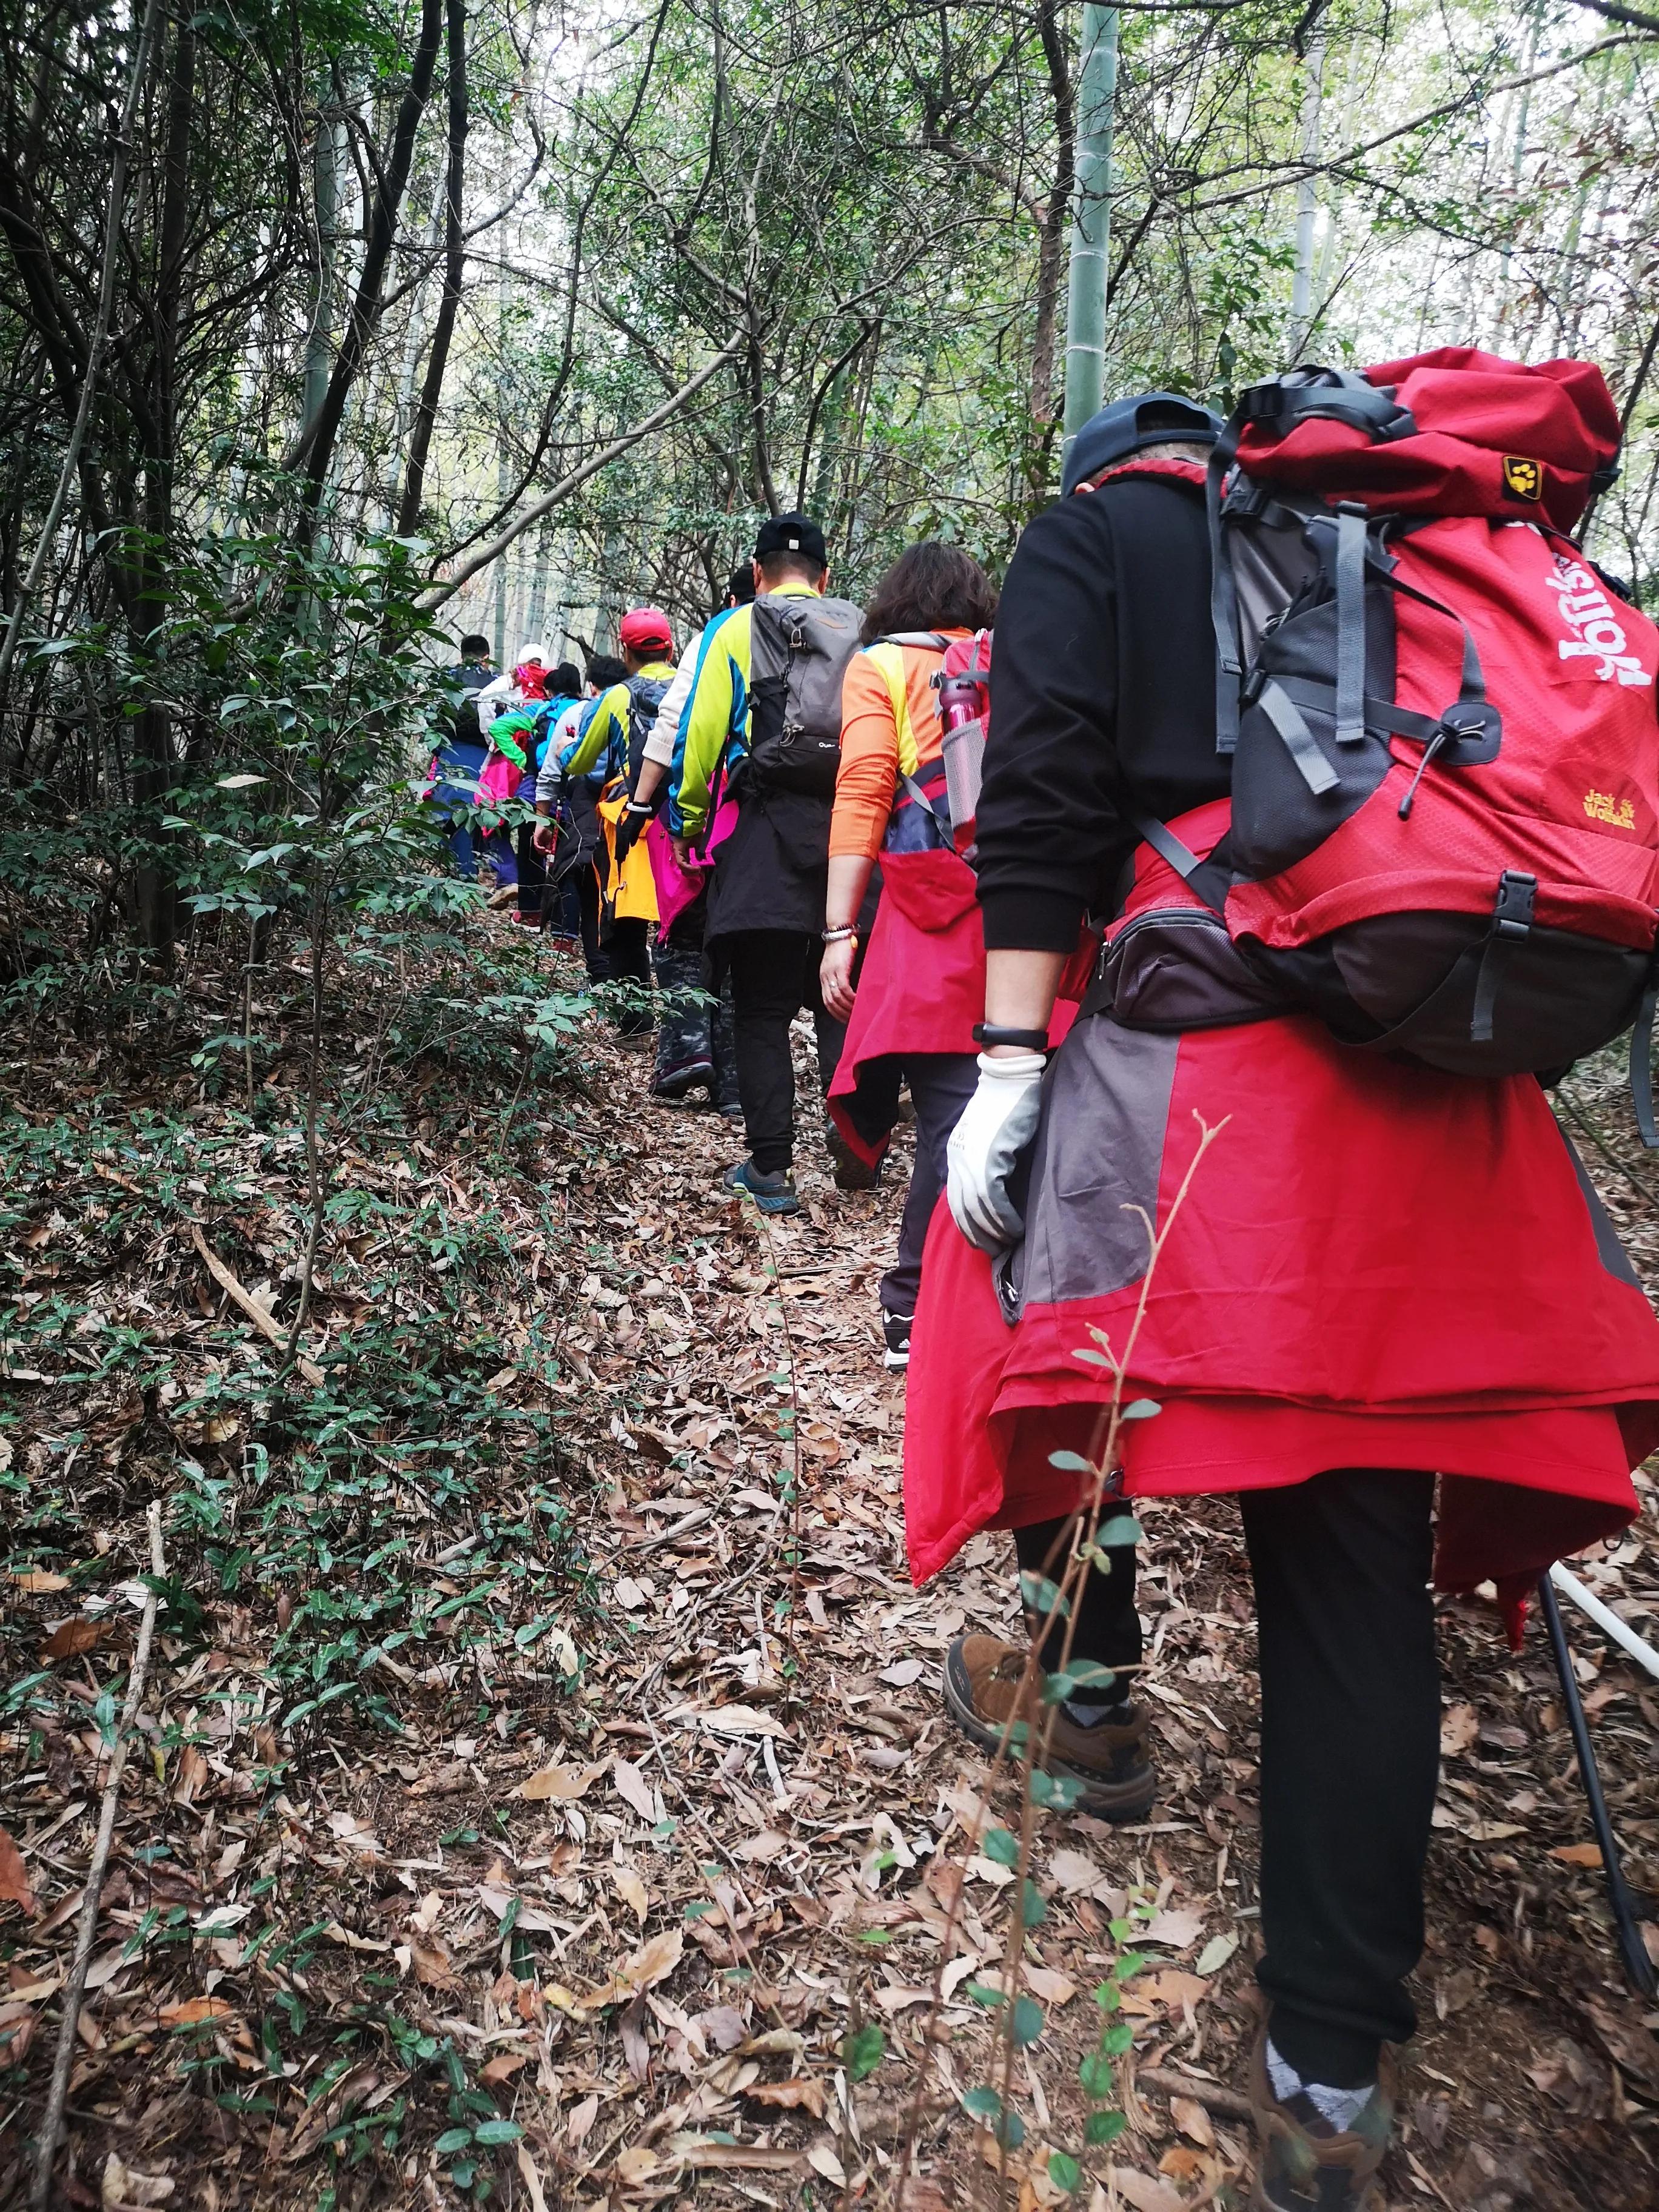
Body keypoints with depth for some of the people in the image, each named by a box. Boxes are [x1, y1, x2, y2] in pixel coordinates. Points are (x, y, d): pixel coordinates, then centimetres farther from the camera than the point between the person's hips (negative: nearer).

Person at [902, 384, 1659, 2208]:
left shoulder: (1084, 544, 13)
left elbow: (1041, 813, -4)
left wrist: (1009, 1061, -7)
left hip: (1199, 1020, -4)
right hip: (1437, 1068, 5)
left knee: (1054, 1301, 22)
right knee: (1355, 1542, 3)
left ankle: (1090, 1694, 38)